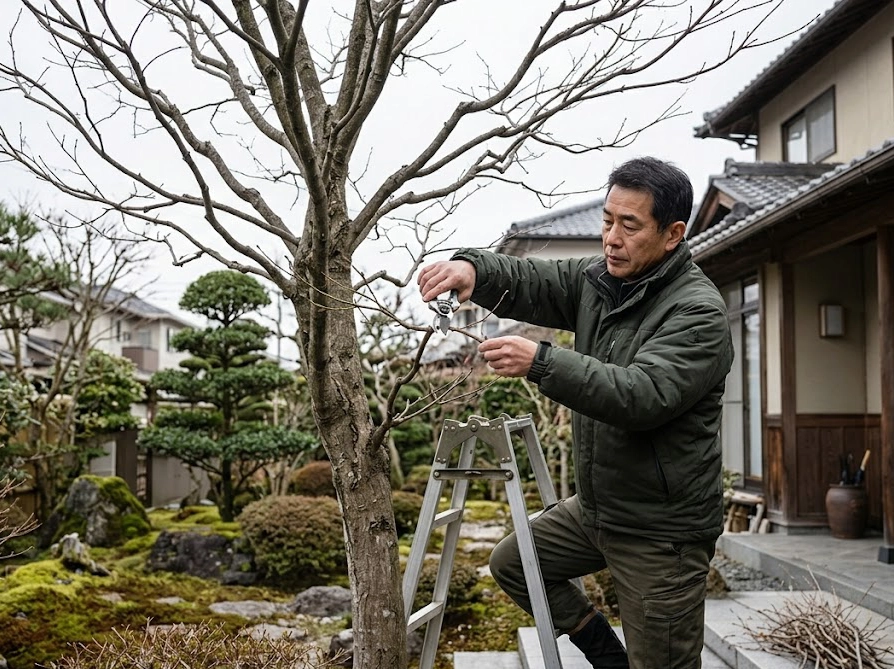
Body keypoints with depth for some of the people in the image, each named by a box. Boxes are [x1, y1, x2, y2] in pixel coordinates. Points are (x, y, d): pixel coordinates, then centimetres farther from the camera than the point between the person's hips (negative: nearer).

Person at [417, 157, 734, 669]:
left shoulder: (698, 311, -20)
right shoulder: (596, 280, 4)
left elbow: (644, 395, -32)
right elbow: (525, 281, 1)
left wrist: (541, 363, -41)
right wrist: (472, 267, -22)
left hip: (662, 532, -8)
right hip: (596, 507, 8)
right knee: (512, 562, 19)